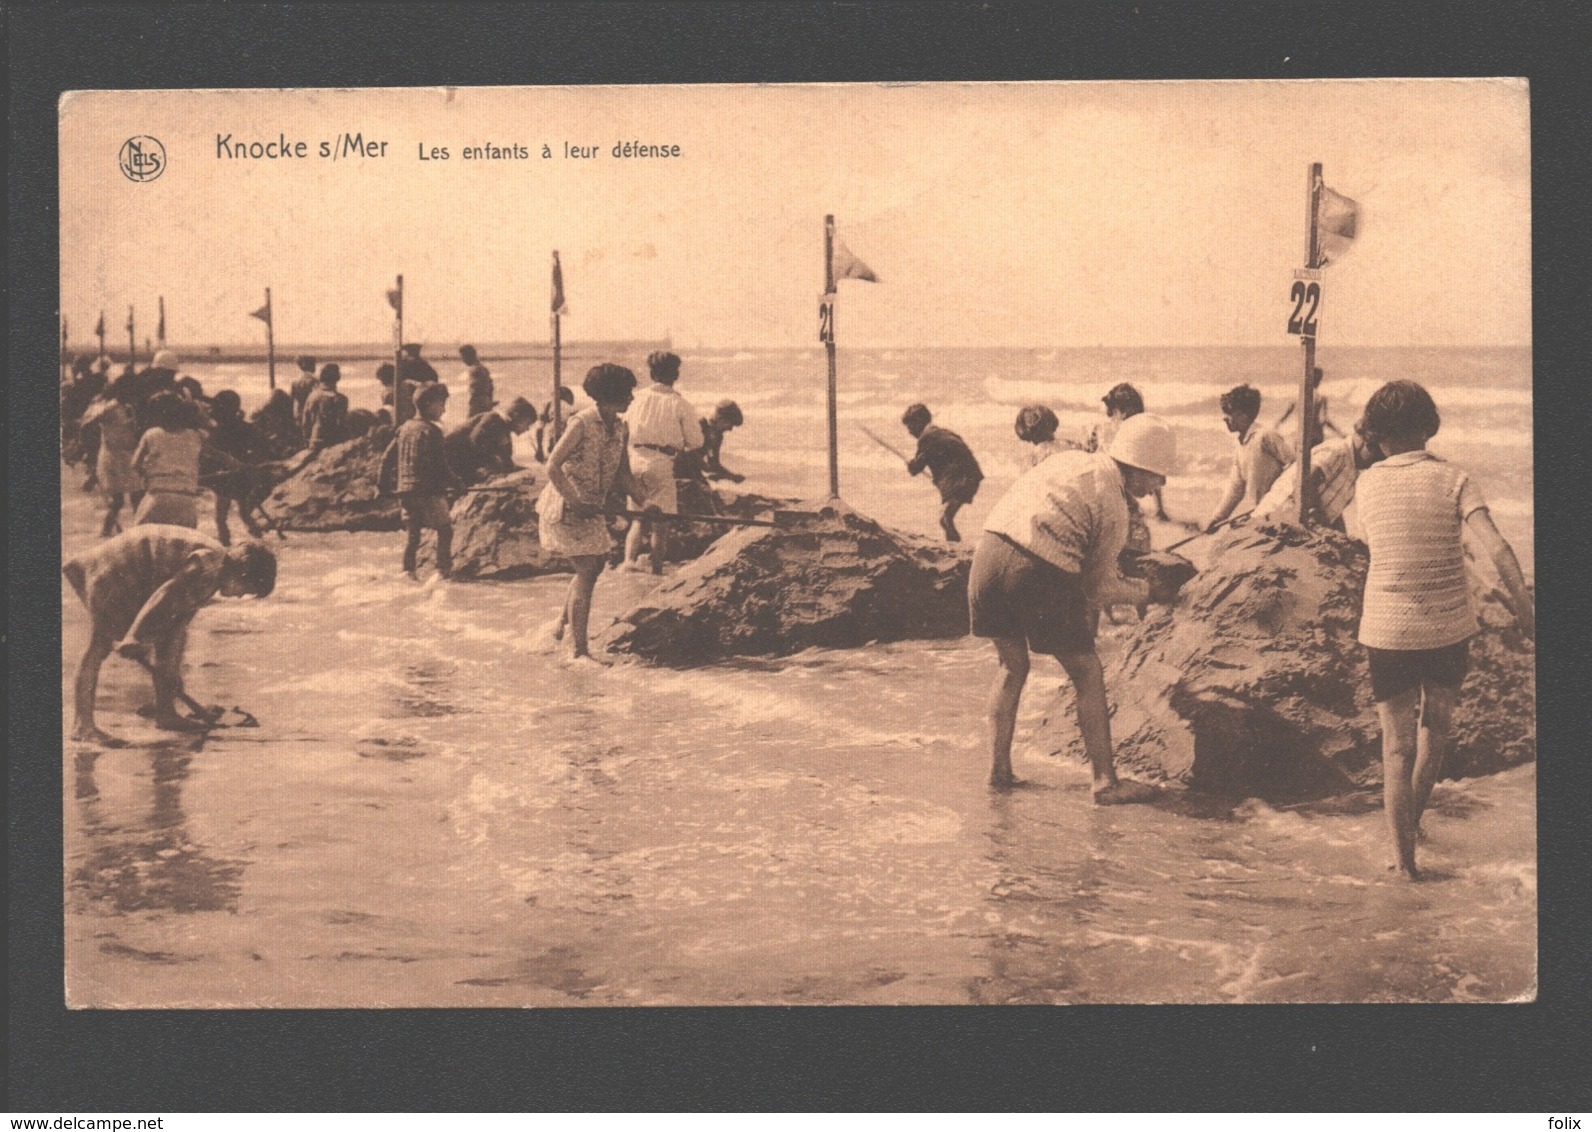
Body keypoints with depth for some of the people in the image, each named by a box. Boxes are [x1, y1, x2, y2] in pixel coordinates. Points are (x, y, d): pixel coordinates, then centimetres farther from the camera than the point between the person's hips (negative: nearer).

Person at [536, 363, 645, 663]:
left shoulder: (621, 430, 3)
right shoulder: (582, 423, -20)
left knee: (595, 565, 18)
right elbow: (552, 467, -21)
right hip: (563, 506, -8)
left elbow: (623, 474, 9)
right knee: (587, 571, -11)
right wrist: (575, 503, -24)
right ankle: (578, 649, -7)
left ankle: (564, 623, 41)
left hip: (590, 509, 8)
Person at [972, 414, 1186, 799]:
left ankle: (998, 768, 25)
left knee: (1012, 667, 25)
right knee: (1087, 673, 9)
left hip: (989, 551, 6)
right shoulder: (1114, 506, 3)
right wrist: (1150, 592, 21)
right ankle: (1106, 781, 12)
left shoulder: (1068, 460, 22)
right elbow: (1098, 589, 6)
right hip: (1040, 573, -6)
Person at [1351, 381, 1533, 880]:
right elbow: (1495, 545, -20)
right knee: (1435, 723, 26)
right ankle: (1412, 819, 38)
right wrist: (1524, 602, -19)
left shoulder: (1366, 485, -3)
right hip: (1449, 628, 0)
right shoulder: (1452, 479, -9)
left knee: (1397, 745, 9)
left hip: (1387, 631, 0)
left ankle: (1404, 857, 9)